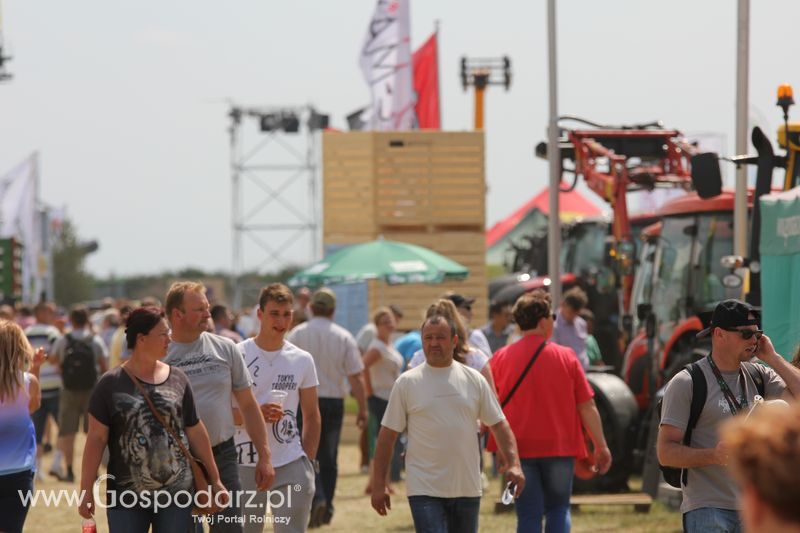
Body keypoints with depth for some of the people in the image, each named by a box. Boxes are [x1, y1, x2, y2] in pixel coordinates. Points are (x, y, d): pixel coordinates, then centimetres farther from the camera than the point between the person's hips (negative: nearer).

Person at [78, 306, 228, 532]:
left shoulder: (177, 379, 6)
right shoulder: (111, 384, -2)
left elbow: (196, 433, 12)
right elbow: (96, 439, -2)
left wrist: (215, 480, 14)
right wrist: (87, 490, -5)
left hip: (175, 495, 2)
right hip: (126, 498, -2)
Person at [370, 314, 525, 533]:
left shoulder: (474, 380, 5)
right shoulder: (407, 383, -2)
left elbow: (498, 424, 8)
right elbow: (388, 434, 1)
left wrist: (513, 463, -7)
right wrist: (379, 484, -2)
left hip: (467, 489, 3)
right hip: (424, 490, -3)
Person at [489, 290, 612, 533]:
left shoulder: (501, 358, -3)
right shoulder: (566, 357, -5)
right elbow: (587, 406, -4)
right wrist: (601, 446, 3)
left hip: (518, 449, 0)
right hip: (560, 448, 0)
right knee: (558, 510, 16)